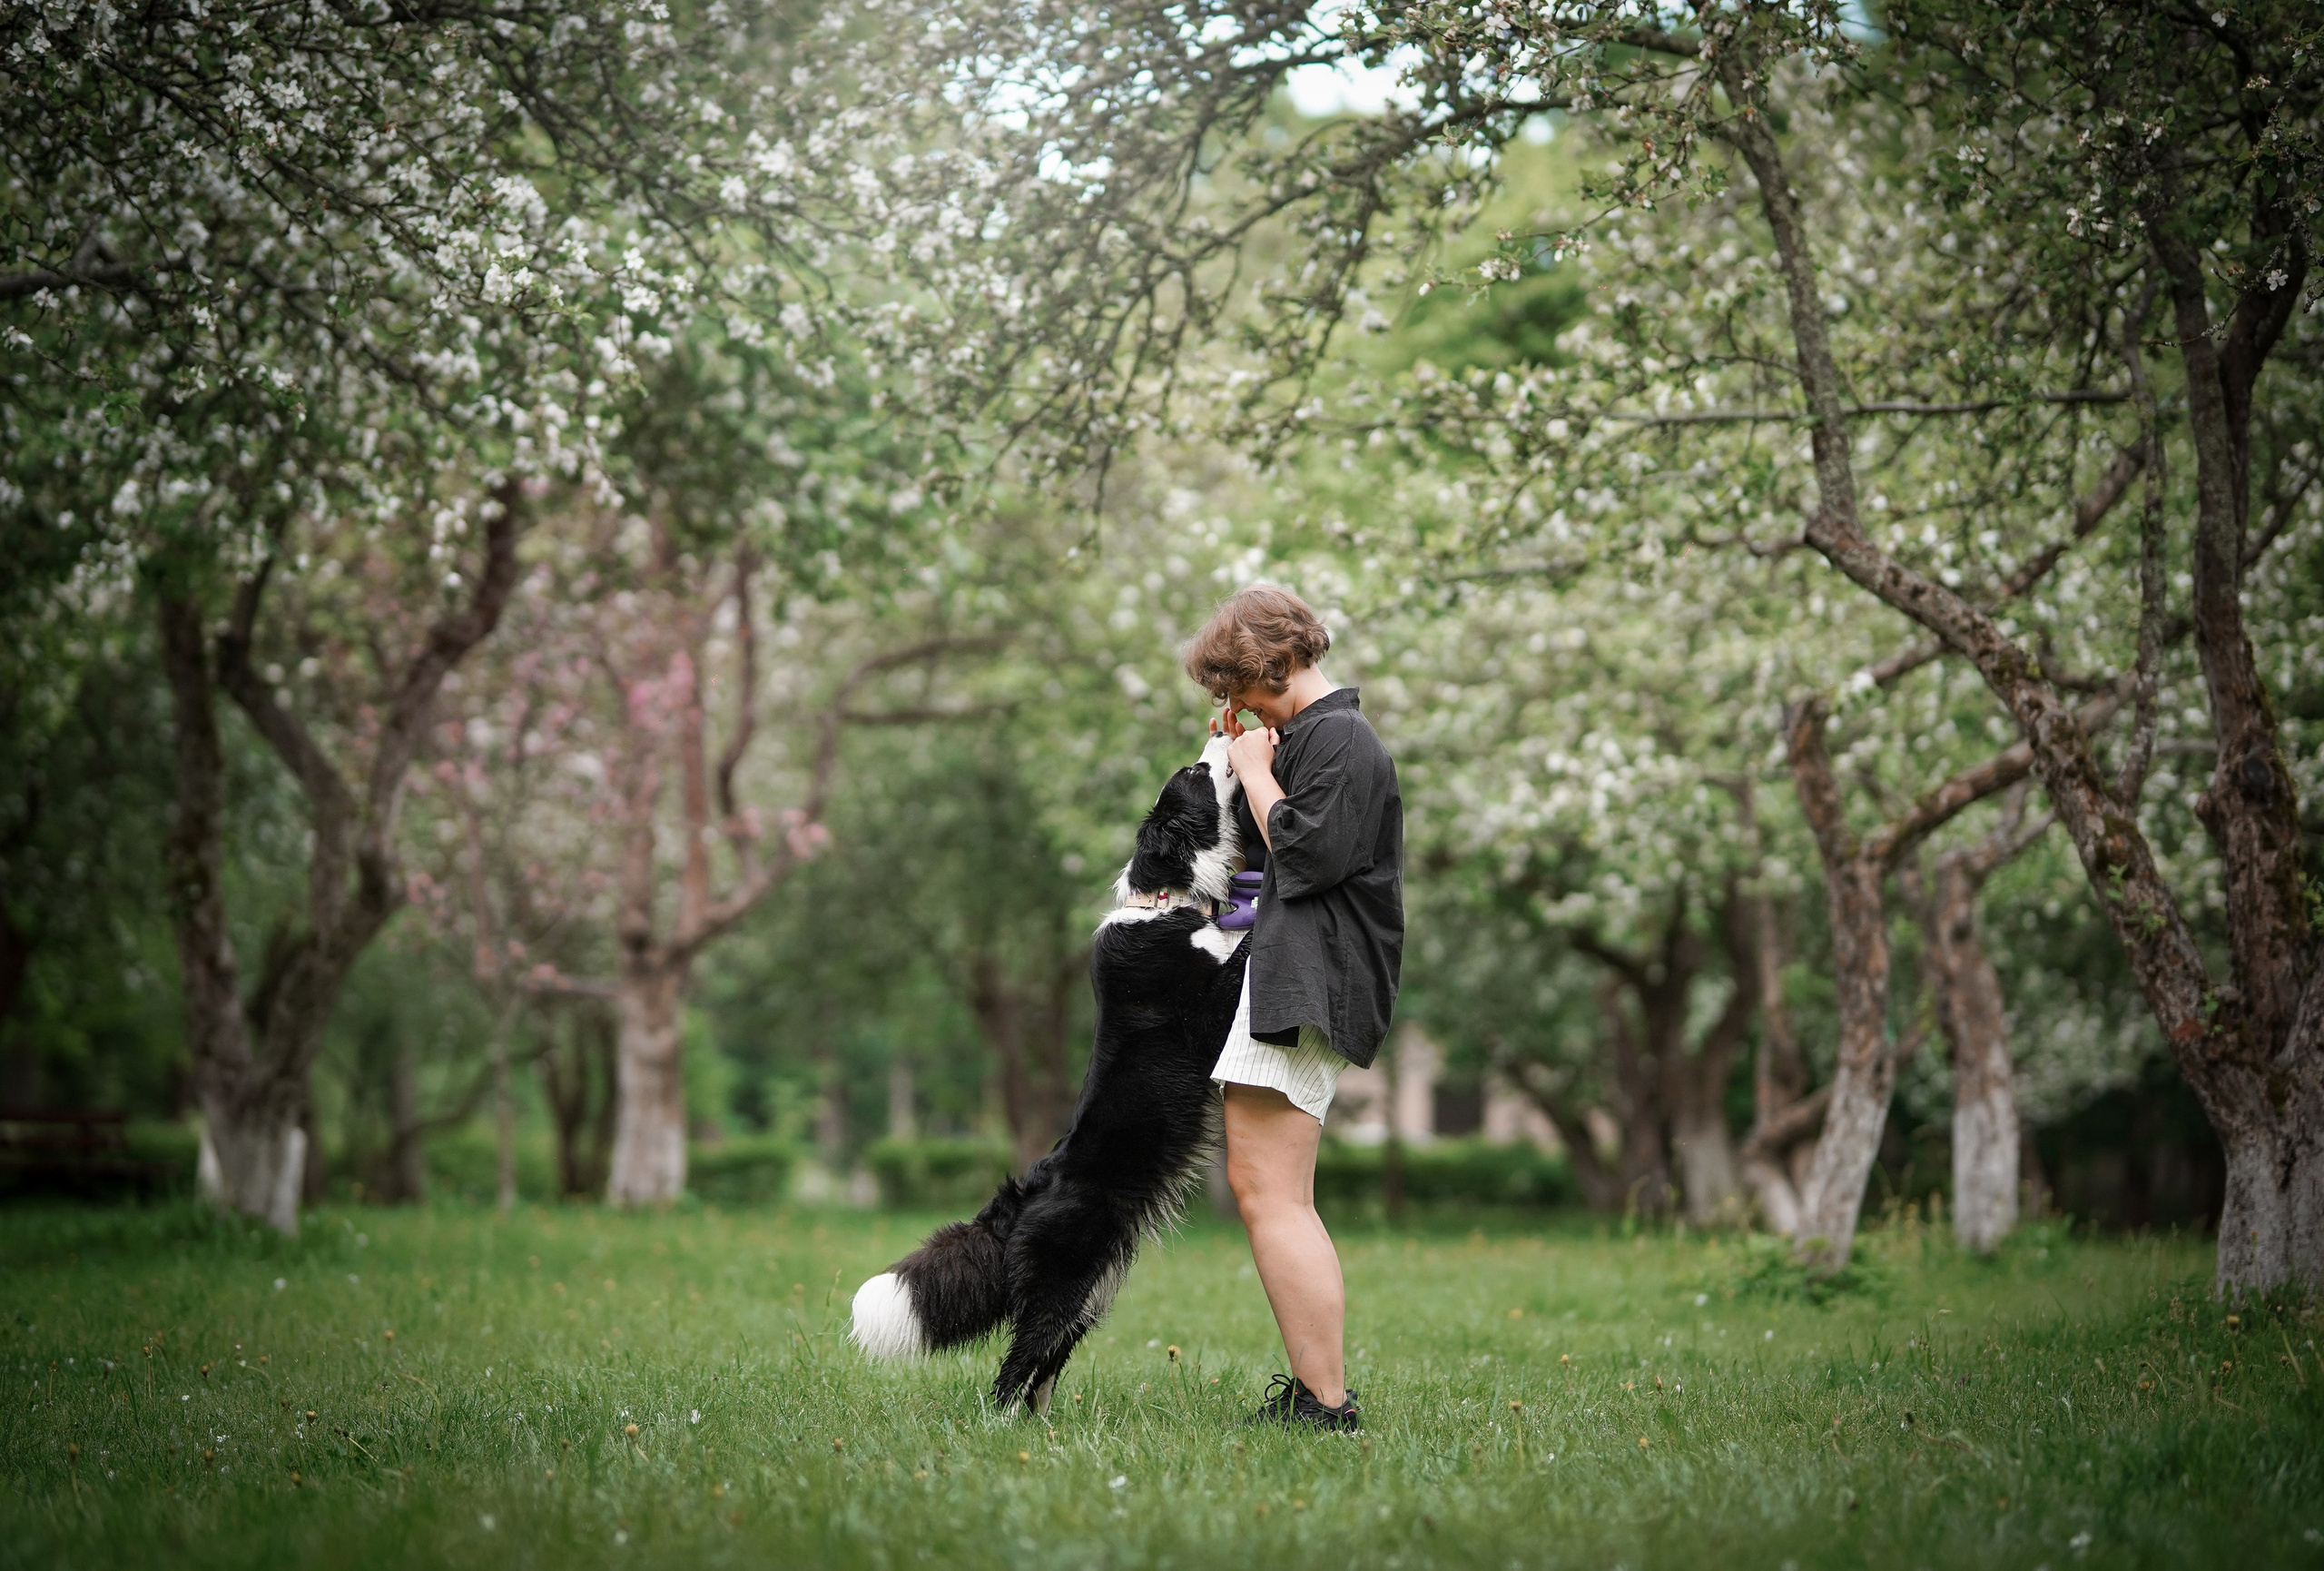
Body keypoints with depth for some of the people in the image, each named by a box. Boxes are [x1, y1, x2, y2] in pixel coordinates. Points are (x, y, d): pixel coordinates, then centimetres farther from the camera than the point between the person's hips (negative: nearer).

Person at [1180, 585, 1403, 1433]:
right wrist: (1242, 765, 14)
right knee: (1263, 1188, 13)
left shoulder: (1337, 737, -10)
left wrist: (1258, 773, -8)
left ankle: (1327, 1404, -14)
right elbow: (1266, 855, 22)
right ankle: (1311, 1387, 17)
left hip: (1305, 982, -11)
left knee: (1270, 1193, -14)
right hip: (1282, 975, 11)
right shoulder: (1312, 735, 22)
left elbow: (1307, 856, -20)